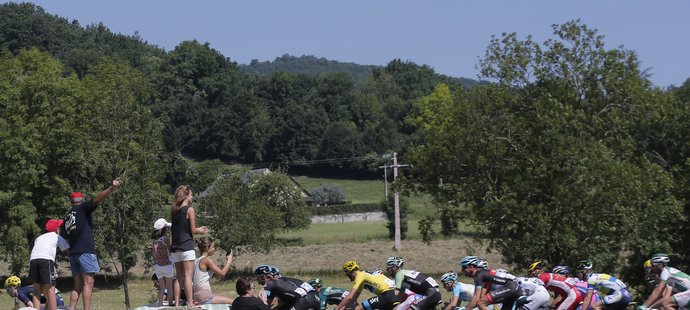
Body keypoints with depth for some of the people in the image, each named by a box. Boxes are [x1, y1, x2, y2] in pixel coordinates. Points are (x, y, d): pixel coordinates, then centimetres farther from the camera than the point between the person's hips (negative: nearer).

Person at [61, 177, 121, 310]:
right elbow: (97, 199, -16)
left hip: (73, 253, 7)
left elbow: (64, 237, 17)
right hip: (86, 252, -7)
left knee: (78, 285, 12)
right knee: (88, 284, -7)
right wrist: (111, 188, -25)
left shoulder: (67, 217, 18)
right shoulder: (83, 208, 0)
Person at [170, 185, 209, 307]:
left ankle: (177, 302, 6)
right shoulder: (189, 210, -8)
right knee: (188, 275, -8)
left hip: (175, 247, 6)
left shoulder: (175, 211, 12)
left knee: (179, 276, 10)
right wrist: (200, 230, 13)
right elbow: (192, 230, -9)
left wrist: (198, 229, 20)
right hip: (186, 246, -6)